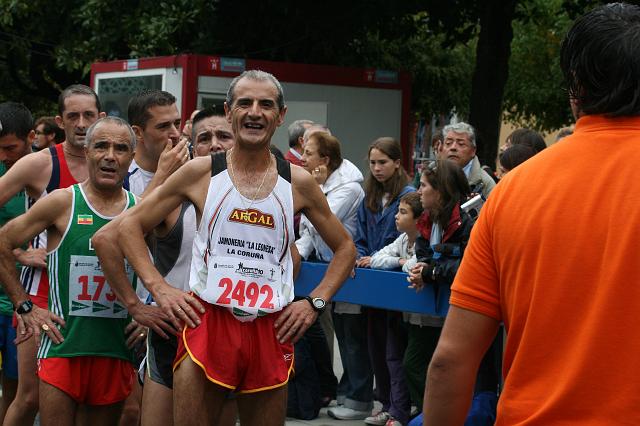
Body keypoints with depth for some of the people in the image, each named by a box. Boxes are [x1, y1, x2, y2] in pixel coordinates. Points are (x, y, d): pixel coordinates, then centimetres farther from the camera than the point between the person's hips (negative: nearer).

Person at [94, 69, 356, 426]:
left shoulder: (299, 183, 7)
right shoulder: (200, 173, 4)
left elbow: (345, 248, 18)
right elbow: (131, 226, 9)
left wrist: (315, 303, 6)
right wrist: (159, 288, -1)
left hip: (272, 330, 2)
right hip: (207, 323, -2)